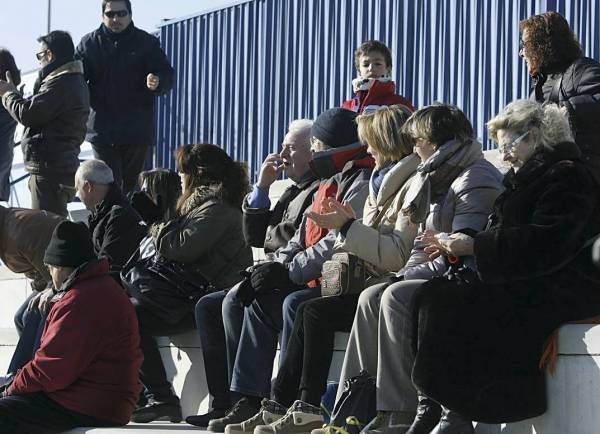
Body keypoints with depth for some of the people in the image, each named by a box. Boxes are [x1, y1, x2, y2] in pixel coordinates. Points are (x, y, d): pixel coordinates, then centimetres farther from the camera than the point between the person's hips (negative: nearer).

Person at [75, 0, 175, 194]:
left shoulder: (147, 43, 4)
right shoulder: (90, 43, 6)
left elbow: (167, 77, 1)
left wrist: (157, 83, -22)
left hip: (137, 131, 0)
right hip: (102, 130, 0)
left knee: (131, 185, 8)